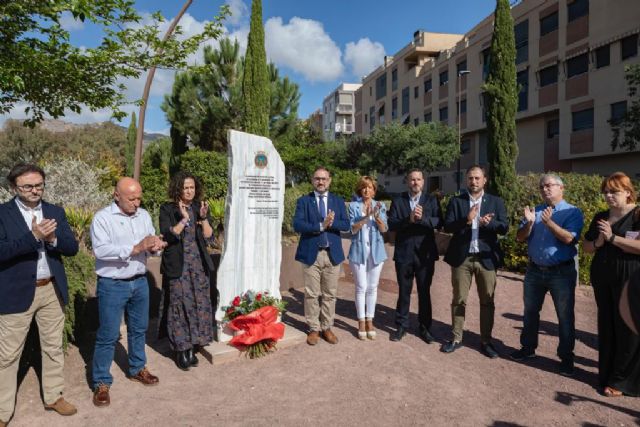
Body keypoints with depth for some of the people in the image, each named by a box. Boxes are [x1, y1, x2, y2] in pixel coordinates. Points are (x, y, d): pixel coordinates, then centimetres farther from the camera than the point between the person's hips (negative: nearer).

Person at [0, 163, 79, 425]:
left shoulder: (56, 212, 5)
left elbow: (72, 247, 0)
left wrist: (52, 237, -19)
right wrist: (34, 236, -28)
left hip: (52, 290, 4)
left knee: (53, 348, 15)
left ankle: (54, 397, 32)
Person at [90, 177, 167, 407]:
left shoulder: (144, 215, 5)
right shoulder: (102, 218, -12)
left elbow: (151, 242, 7)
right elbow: (101, 250, -23)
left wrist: (155, 245, -18)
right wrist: (136, 248, -27)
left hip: (140, 282, 6)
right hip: (112, 285, -5)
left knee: (139, 329, 18)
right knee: (108, 335, 3)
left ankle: (137, 369, 37)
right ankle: (101, 383, 18)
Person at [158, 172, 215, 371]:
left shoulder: (201, 207, 7)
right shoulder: (167, 209, -2)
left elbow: (209, 237, 0)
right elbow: (166, 236, -13)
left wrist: (204, 218, -15)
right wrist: (183, 219, -21)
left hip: (199, 266, 3)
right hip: (177, 267, -3)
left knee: (198, 304, 5)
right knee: (179, 306, -1)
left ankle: (192, 347, 18)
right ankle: (181, 350, 12)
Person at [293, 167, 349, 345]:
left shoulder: (338, 201, 9)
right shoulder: (303, 201, 1)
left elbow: (346, 224, -1)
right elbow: (297, 225, -12)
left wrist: (331, 223, -19)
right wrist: (320, 225, -20)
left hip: (332, 253, 2)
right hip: (311, 253, -2)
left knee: (330, 294, 9)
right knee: (311, 294, 5)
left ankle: (327, 328, 22)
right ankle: (314, 329, 18)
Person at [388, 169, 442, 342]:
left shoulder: (432, 201, 3)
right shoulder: (398, 201, 3)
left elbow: (438, 222, -9)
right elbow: (391, 224, -8)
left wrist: (422, 218, -25)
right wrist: (409, 219, -22)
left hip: (425, 253, 0)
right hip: (404, 253, 0)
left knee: (424, 292, 9)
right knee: (404, 292, 10)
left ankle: (424, 327, 22)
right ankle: (401, 326, 23)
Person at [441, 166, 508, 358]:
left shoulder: (496, 202, 5)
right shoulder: (456, 201, 3)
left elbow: (504, 227, -3)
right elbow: (447, 226, -7)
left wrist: (489, 223, -23)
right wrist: (466, 220, -23)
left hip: (486, 258, 1)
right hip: (461, 258, 0)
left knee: (487, 301, 8)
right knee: (459, 300, 8)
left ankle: (485, 341, 21)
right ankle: (456, 338, 21)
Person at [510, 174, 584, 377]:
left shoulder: (573, 212, -7)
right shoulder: (535, 211, 7)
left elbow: (568, 239, -20)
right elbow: (520, 238, 1)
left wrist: (549, 222, -31)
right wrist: (529, 223, -16)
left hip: (561, 272, -5)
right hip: (534, 270, 5)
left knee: (565, 316, 5)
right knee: (530, 312, 16)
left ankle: (566, 358, 19)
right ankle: (528, 347, 32)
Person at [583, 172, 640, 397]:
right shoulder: (600, 217, 11)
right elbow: (586, 247, 14)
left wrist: (612, 237, -16)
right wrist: (598, 243, -5)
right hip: (602, 279, 6)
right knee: (606, 328, 12)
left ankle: (622, 381, 13)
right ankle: (606, 374, 24)